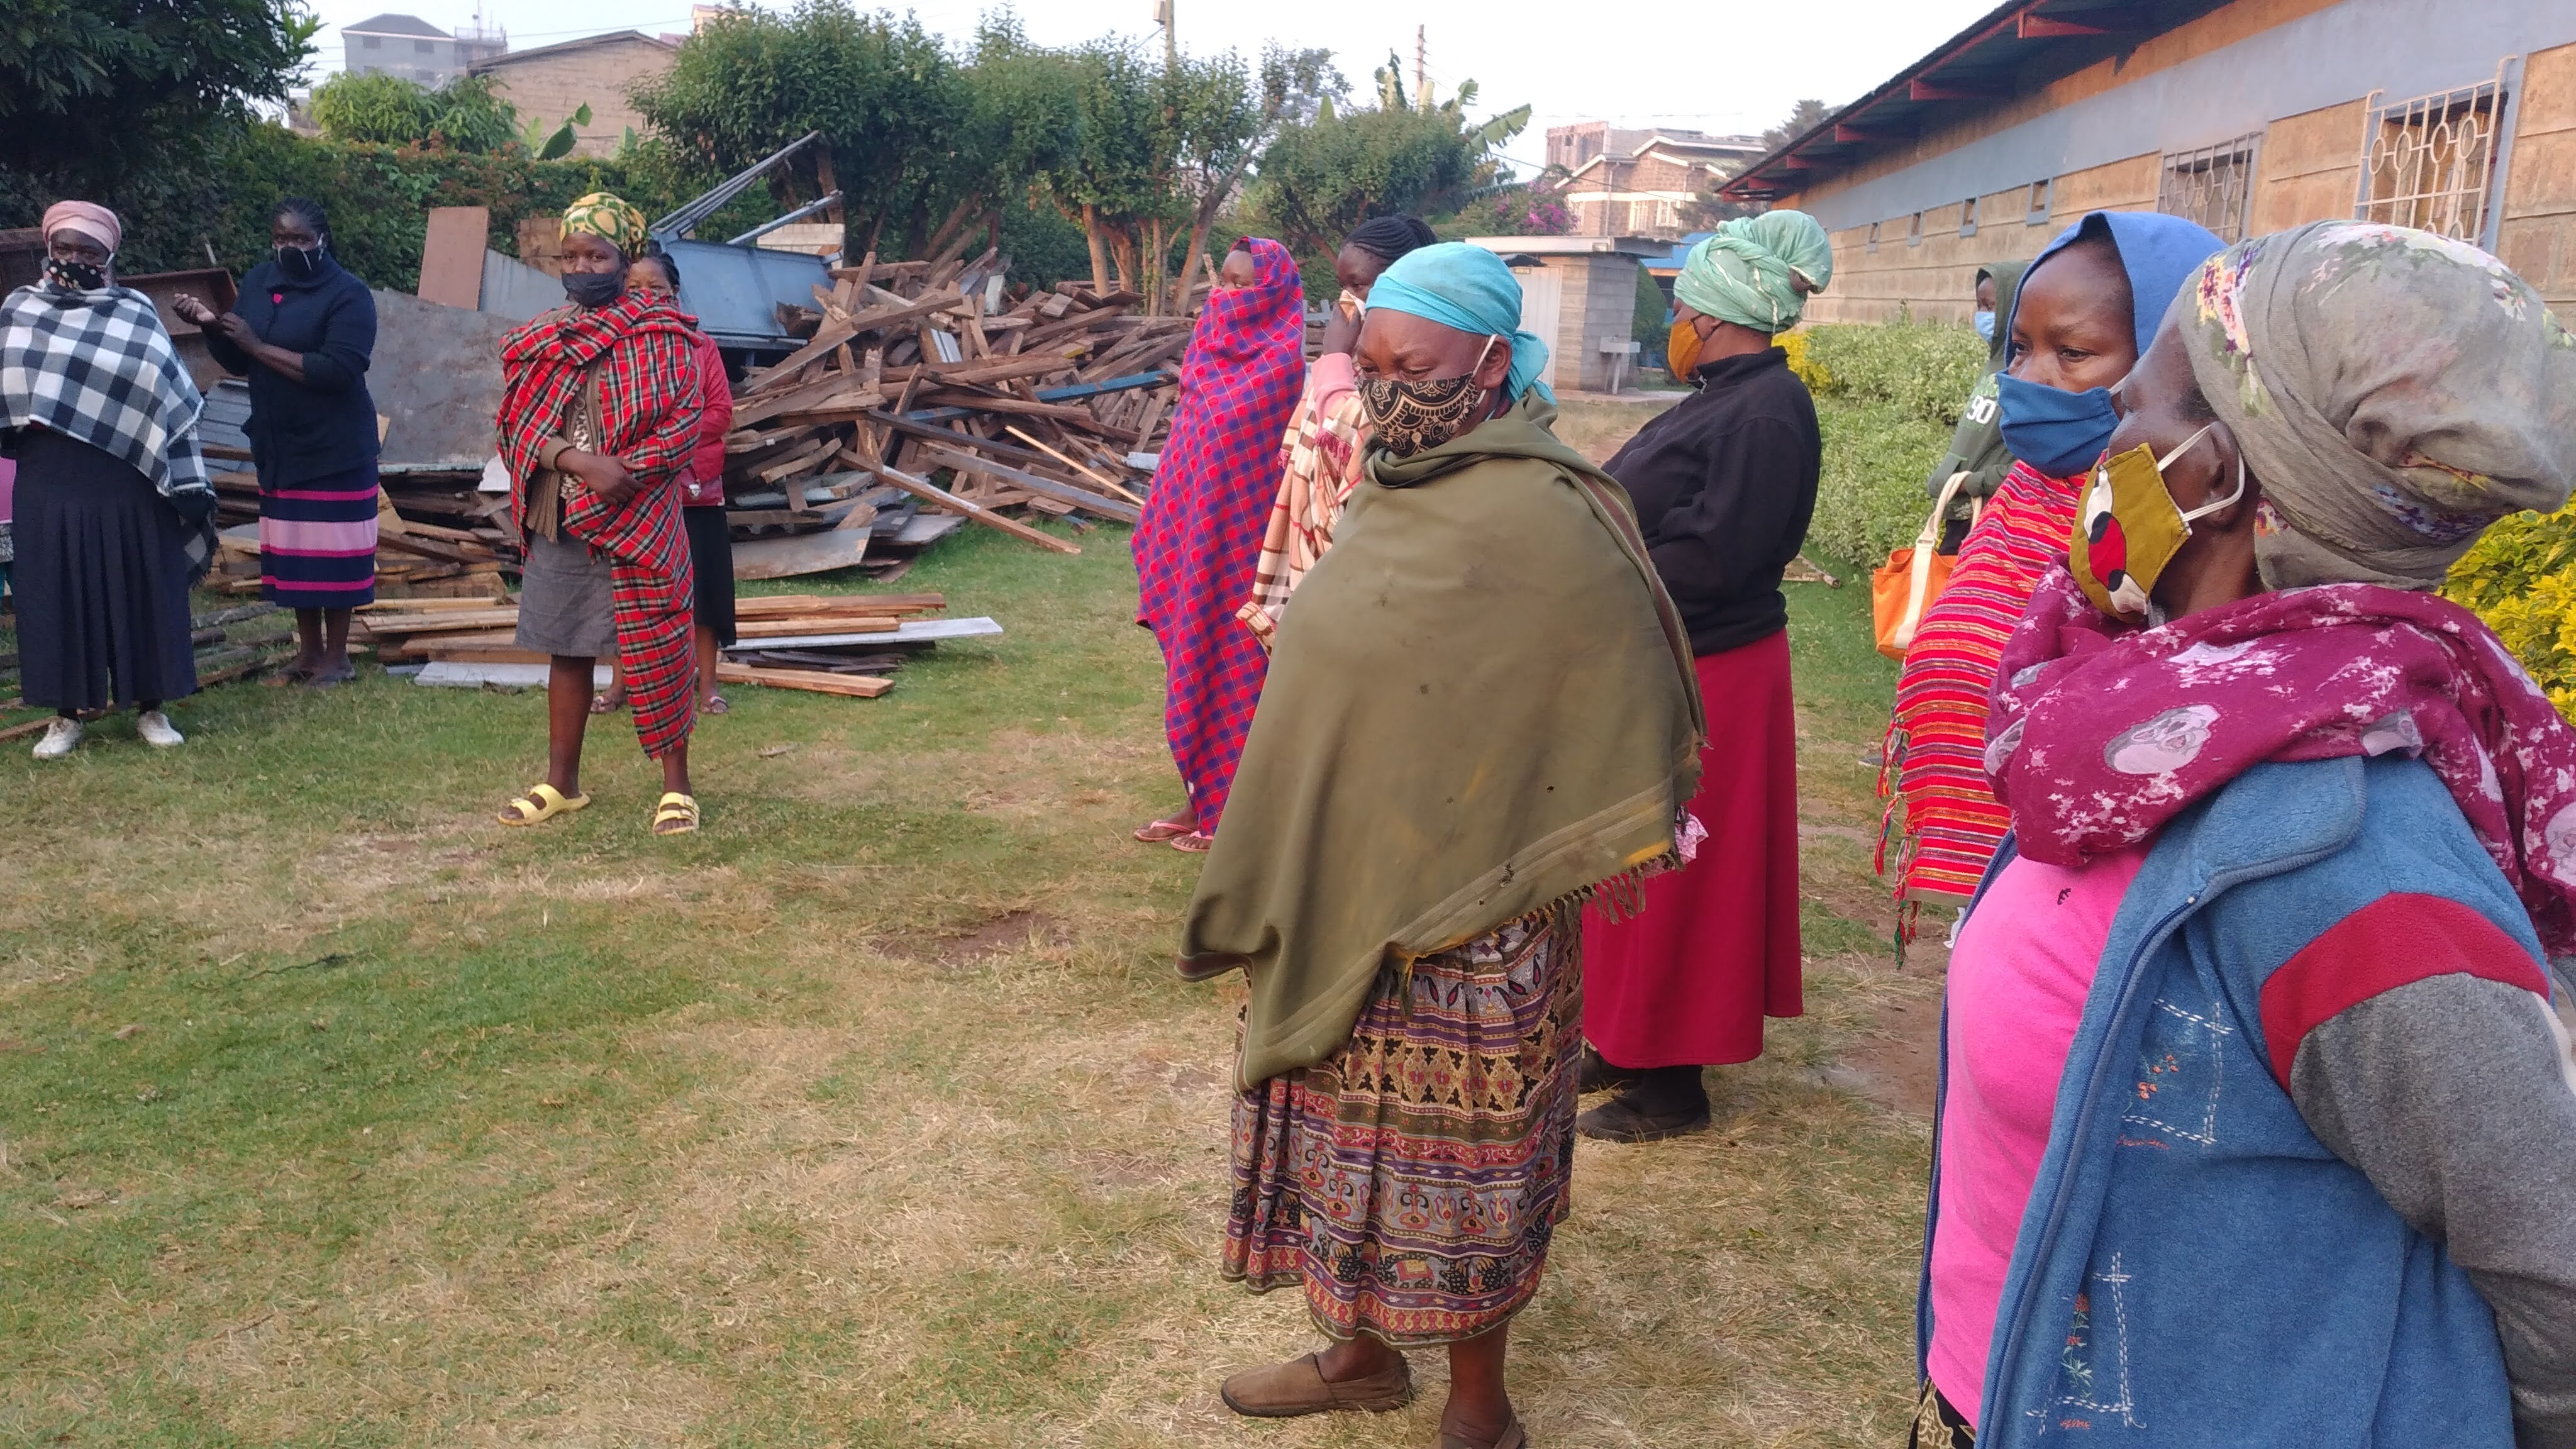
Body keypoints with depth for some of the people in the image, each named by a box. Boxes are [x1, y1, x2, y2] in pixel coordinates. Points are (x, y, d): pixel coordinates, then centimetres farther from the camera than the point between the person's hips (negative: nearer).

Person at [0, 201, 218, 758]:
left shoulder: (135, 314, 0)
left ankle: (150, 708, 13)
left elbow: (170, 400, -1)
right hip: (50, 483, 2)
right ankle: (66, 714, 14)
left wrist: (187, 483, -5)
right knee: (58, 594, 5)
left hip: (127, 482, -2)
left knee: (140, 590, 3)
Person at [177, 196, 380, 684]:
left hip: (335, 450, -6)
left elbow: (337, 371, -24)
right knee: (292, 550, 11)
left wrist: (258, 345, -21)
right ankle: (309, 649, 21)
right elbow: (237, 362, 12)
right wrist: (210, 325, -8)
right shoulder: (257, 283, 8)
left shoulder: (348, 294, -12)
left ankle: (336, 655, 8)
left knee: (332, 552, -1)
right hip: (278, 446, 6)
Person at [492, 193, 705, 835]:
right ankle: (561, 782, 22)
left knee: (656, 648, -1)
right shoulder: (539, 337, 9)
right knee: (566, 648, 11)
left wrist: (628, 473, -21)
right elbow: (522, 420, 0)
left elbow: (685, 417, -9)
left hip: (639, 518, -4)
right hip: (558, 519, 4)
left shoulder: (663, 333, -2)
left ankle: (676, 785, 9)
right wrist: (582, 464, -18)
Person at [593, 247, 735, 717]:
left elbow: (722, 412, -3)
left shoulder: (700, 346, 1)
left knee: (701, 588, 4)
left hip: (695, 488, 0)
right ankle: (619, 686, 22)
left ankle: (707, 686, 16)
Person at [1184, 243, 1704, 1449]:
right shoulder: (1403, 493, 6)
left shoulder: (1539, 522, -20)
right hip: (1348, 903, 8)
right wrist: (1274, 886, 17)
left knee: (1449, 1163, 8)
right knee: (1357, 1129, 19)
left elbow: (1625, 729, -15)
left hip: (1468, 921, -8)